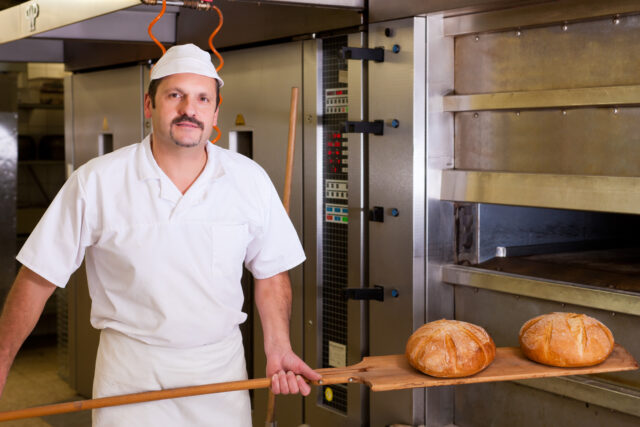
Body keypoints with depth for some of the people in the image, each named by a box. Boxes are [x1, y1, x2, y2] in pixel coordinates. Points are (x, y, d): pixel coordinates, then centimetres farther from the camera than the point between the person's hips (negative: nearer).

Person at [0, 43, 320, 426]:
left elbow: (271, 272, 7)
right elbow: (38, 278, -5)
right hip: (131, 373, -2)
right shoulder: (95, 183, -10)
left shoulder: (251, 180, -3)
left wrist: (278, 349, -3)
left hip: (222, 367, 2)